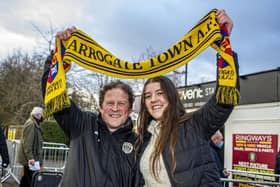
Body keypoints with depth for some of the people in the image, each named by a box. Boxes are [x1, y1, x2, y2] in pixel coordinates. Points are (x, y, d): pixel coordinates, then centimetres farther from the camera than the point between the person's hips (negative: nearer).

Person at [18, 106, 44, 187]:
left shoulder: (35, 124, 17)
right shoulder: (30, 123, -13)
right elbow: (27, 142, -20)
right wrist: (30, 157, -24)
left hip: (31, 157, 10)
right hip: (30, 158, -10)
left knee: (26, 179, 15)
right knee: (32, 180, -10)